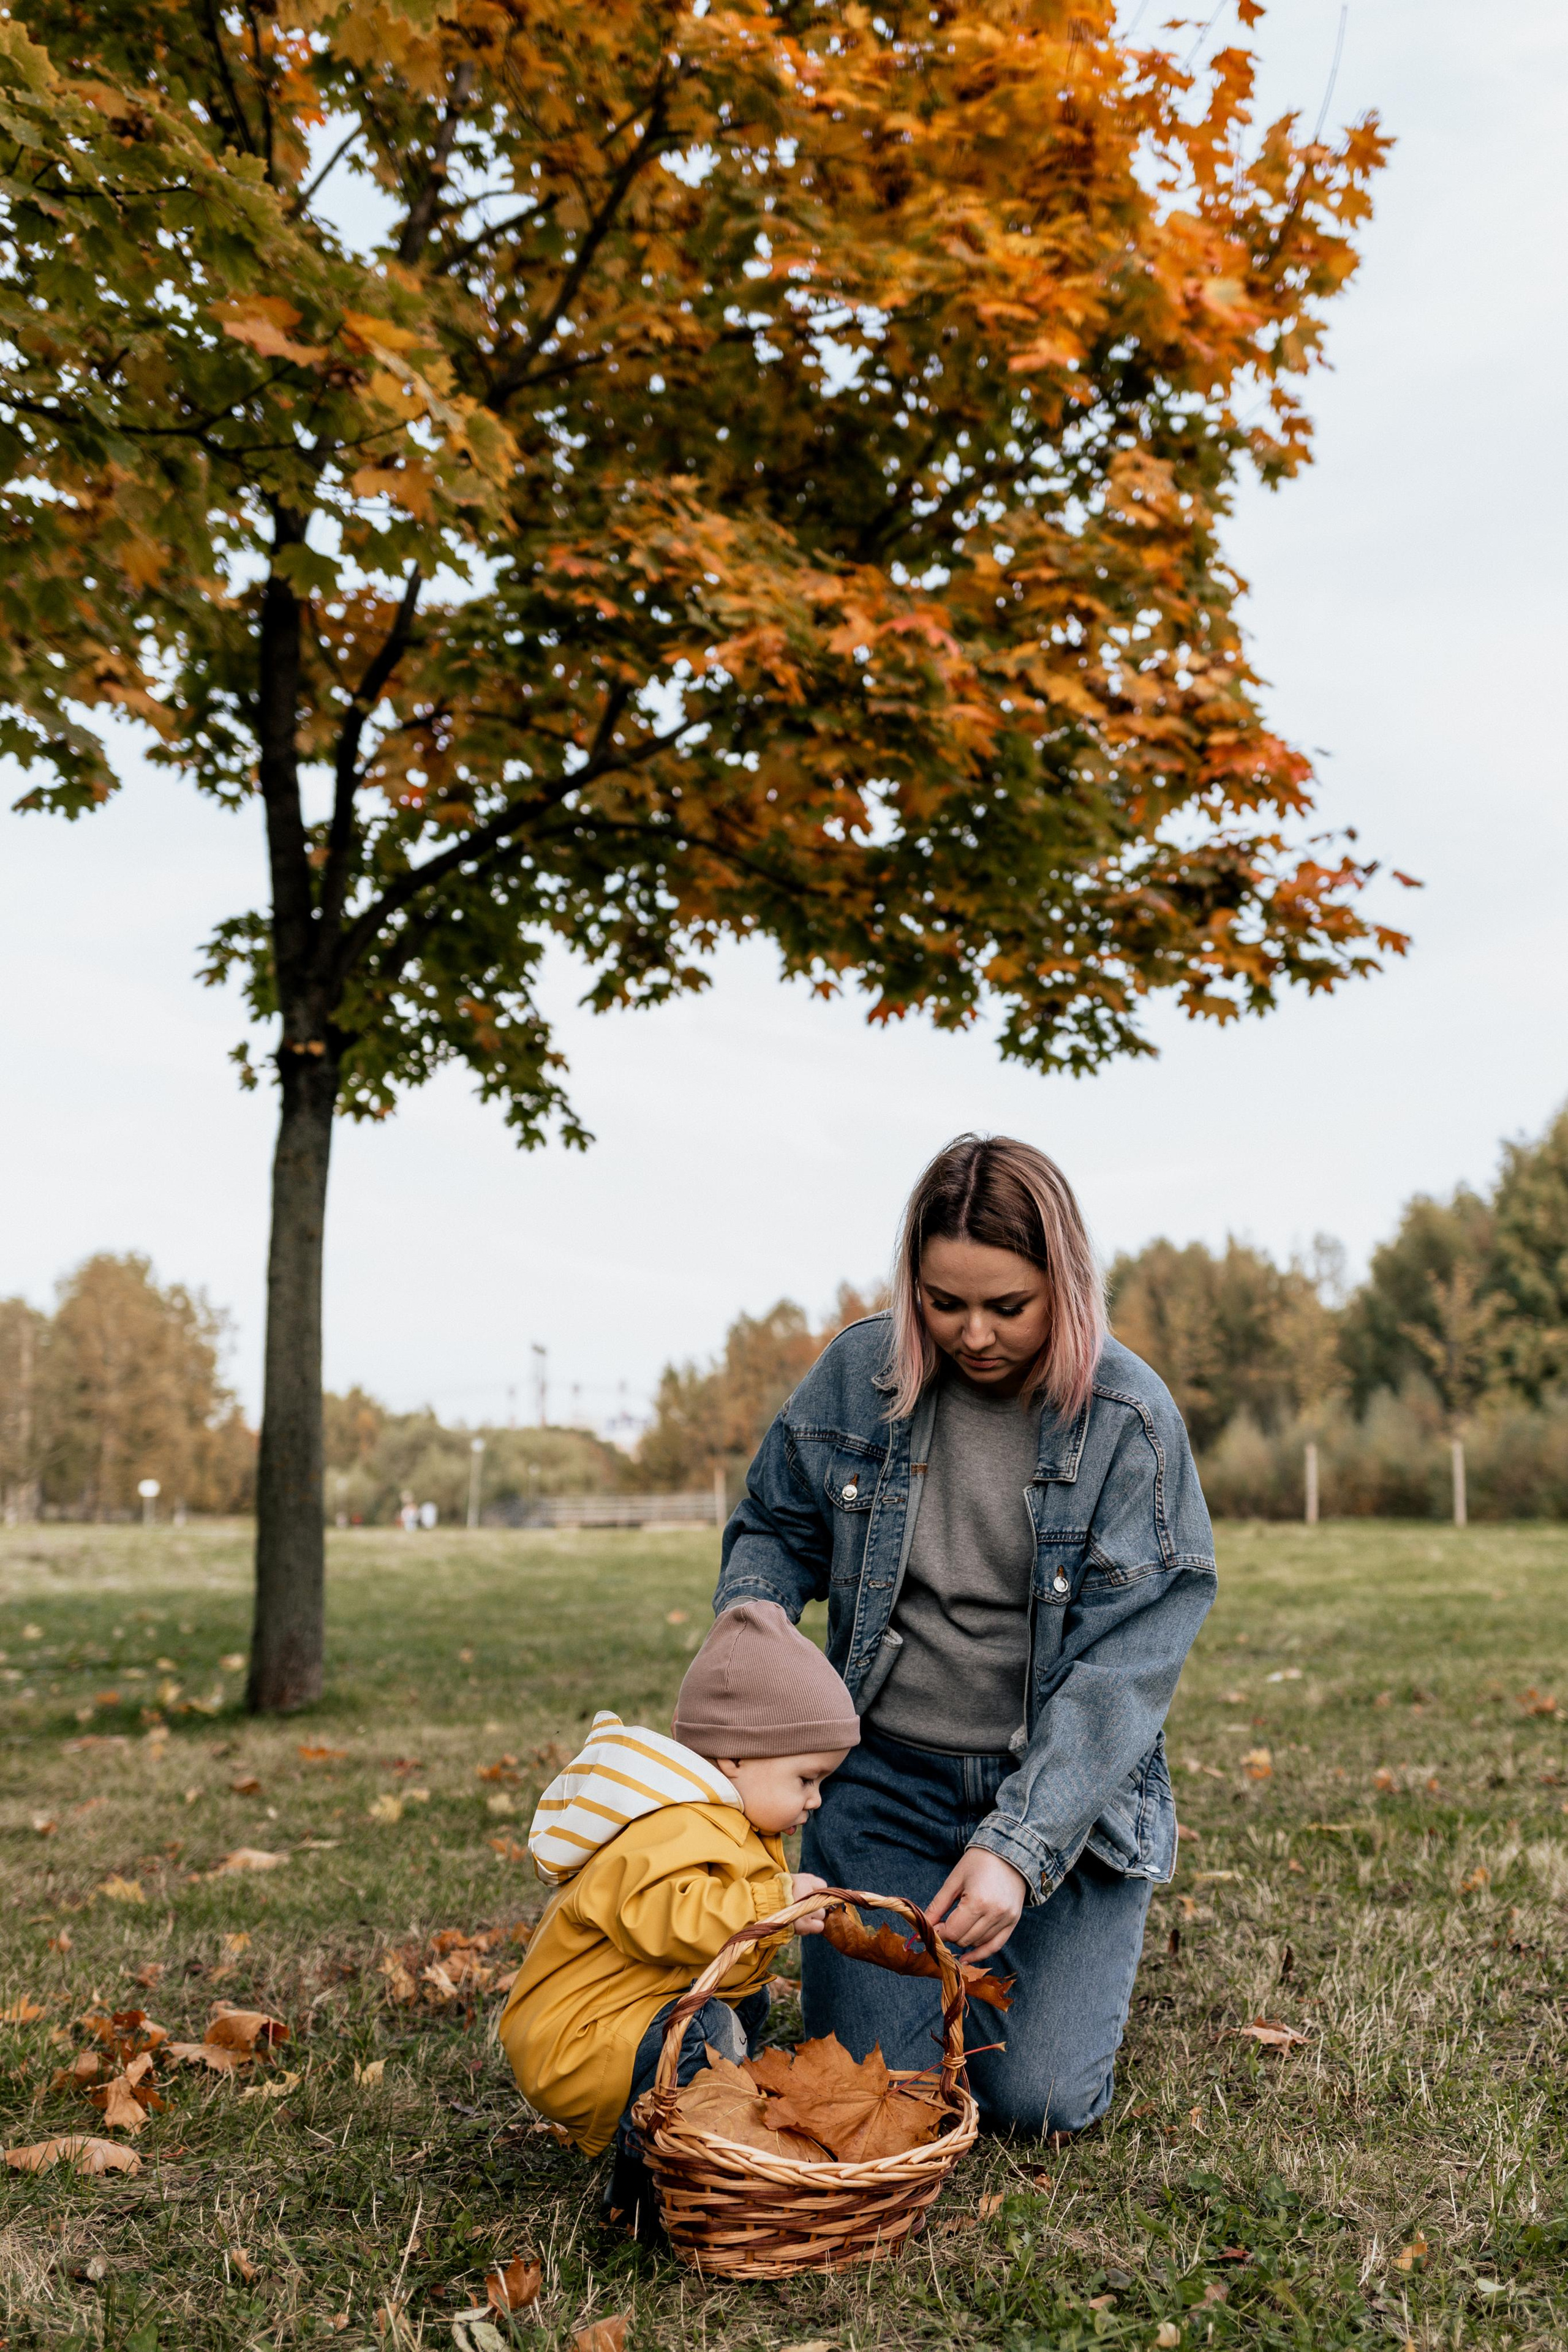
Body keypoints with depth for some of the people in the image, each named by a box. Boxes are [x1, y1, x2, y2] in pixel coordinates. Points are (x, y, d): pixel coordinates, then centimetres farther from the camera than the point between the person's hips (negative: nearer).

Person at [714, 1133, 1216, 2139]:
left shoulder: (1130, 1423, -14)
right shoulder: (857, 1376, -6)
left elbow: (1124, 1663, -17)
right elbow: (776, 1526, 10)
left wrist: (1018, 1847, -25)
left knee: (1036, 2099, -5)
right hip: (889, 1771, 2)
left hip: (1069, 1784, -2)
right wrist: (747, 1619, -13)